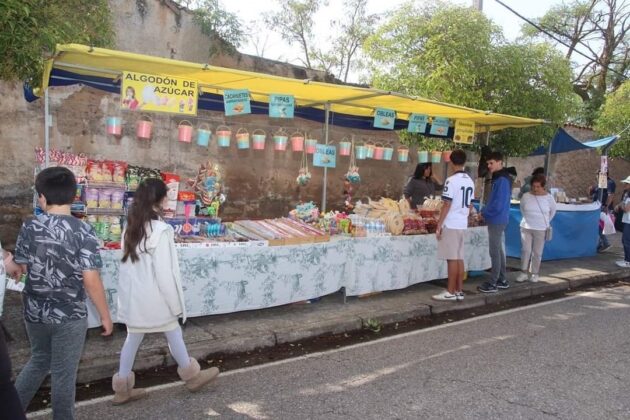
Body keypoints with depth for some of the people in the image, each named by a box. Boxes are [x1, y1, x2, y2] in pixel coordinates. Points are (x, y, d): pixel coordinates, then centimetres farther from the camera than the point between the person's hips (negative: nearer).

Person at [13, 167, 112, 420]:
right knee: (63, 374, 11)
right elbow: (90, 279, -19)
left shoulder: (29, 227, -5)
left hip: (35, 312, 5)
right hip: (69, 316, -4)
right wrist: (105, 315, -9)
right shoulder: (82, 231, -18)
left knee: (39, 361, 28)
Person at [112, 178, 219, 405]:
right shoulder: (160, 230, -21)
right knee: (174, 334, 12)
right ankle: (192, 376, 31)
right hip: (153, 296, -7)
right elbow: (164, 272, -21)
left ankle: (122, 388, 23)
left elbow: (129, 261, 8)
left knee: (133, 338, 15)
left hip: (132, 295, 7)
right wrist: (175, 304, -12)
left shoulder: (131, 226, 3)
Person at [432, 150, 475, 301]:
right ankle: (459, 291, 16)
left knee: (452, 259, -3)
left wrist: (439, 225, -11)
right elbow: (470, 205, 15)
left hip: (451, 225, -7)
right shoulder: (470, 181, 10)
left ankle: (451, 292, 3)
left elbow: (447, 205, -16)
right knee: (459, 258, 11)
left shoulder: (451, 180, -14)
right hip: (462, 224, 8)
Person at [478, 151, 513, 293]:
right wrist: (486, 212, 8)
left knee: (495, 252, -4)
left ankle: (493, 284, 2)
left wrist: (484, 213, -10)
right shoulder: (499, 178, 12)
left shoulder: (502, 180, -18)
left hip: (496, 220, -10)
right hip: (498, 220, 10)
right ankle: (502, 280, 25)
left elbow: (498, 204, -22)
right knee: (499, 250, 16)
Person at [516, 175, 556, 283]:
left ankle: (534, 273, 17)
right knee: (525, 250, -1)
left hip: (541, 230, 0)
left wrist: (545, 222, 13)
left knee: (537, 253, 6)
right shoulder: (526, 196, -4)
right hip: (526, 228, 1)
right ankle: (523, 272, 9)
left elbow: (553, 211, 11)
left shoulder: (549, 198, -6)